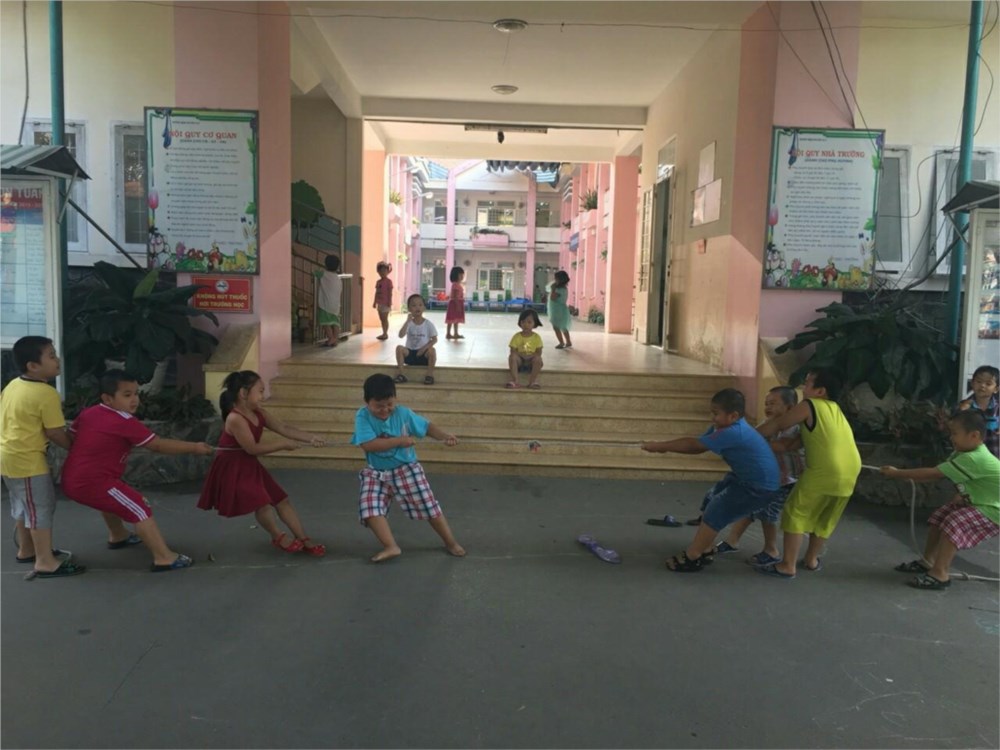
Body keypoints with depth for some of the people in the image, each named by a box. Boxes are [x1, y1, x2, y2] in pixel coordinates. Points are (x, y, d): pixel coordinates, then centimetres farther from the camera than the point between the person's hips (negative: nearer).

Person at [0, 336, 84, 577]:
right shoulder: (47, 393, -21)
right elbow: (55, 433, -17)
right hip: (27, 459, -9)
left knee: (23, 506, 22)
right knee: (42, 507, -2)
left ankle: (27, 550, 37)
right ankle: (45, 562, 3)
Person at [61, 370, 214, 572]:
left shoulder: (88, 413, 7)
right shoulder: (125, 422, -16)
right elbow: (158, 445, -14)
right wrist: (194, 447, -8)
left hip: (72, 480, 10)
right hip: (92, 482, -10)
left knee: (112, 500, 36)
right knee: (140, 508, -9)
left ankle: (120, 536, 58)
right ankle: (164, 558, -13)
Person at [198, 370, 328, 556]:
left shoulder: (258, 414, 1)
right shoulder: (235, 419, -26)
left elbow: (283, 428, -4)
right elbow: (252, 448, -27)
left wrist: (310, 438, -16)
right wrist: (283, 444, -21)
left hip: (250, 466, 9)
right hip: (233, 469, -9)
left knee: (282, 499, 6)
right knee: (262, 503, -15)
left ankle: (303, 539, 12)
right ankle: (278, 537, 11)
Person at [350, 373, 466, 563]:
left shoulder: (403, 413, -11)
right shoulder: (363, 417, -15)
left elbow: (427, 426, 0)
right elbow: (367, 444, -27)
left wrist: (445, 436, -19)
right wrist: (399, 440, -27)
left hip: (406, 469, 0)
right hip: (376, 473, 0)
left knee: (428, 505, 2)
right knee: (369, 507, -20)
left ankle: (450, 543, 18)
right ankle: (391, 547, -12)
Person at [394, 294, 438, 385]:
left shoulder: (428, 324, -2)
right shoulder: (409, 323, -1)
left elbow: (434, 339, -3)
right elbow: (401, 335, -17)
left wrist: (424, 348, -18)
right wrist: (408, 321, -22)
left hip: (423, 353, -1)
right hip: (410, 352, 1)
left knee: (432, 350, -32)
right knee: (399, 348, -26)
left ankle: (430, 375, -20)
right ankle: (400, 374, -19)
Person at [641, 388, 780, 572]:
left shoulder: (732, 433, -29)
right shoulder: (727, 427, 2)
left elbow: (694, 445, -25)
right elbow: (697, 444, 0)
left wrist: (660, 446, -17)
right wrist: (665, 447, -14)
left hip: (760, 488, -10)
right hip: (744, 478, 10)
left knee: (716, 512, -9)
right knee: (711, 502, 15)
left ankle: (691, 558, 2)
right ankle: (706, 550, 25)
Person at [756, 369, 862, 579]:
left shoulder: (808, 405, -2)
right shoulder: (835, 409, 20)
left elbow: (777, 425, 2)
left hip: (824, 472, -8)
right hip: (849, 474, 8)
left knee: (796, 514, 3)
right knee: (825, 519, 23)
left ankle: (787, 566, 2)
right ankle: (811, 559, 35)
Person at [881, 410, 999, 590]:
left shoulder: (974, 459, -32)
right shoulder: (966, 453, -2)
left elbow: (933, 474, -31)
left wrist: (897, 473, -27)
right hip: (977, 502, 10)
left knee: (953, 524, -24)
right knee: (939, 516, 6)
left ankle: (940, 574, -18)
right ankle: (927, 561, 17)